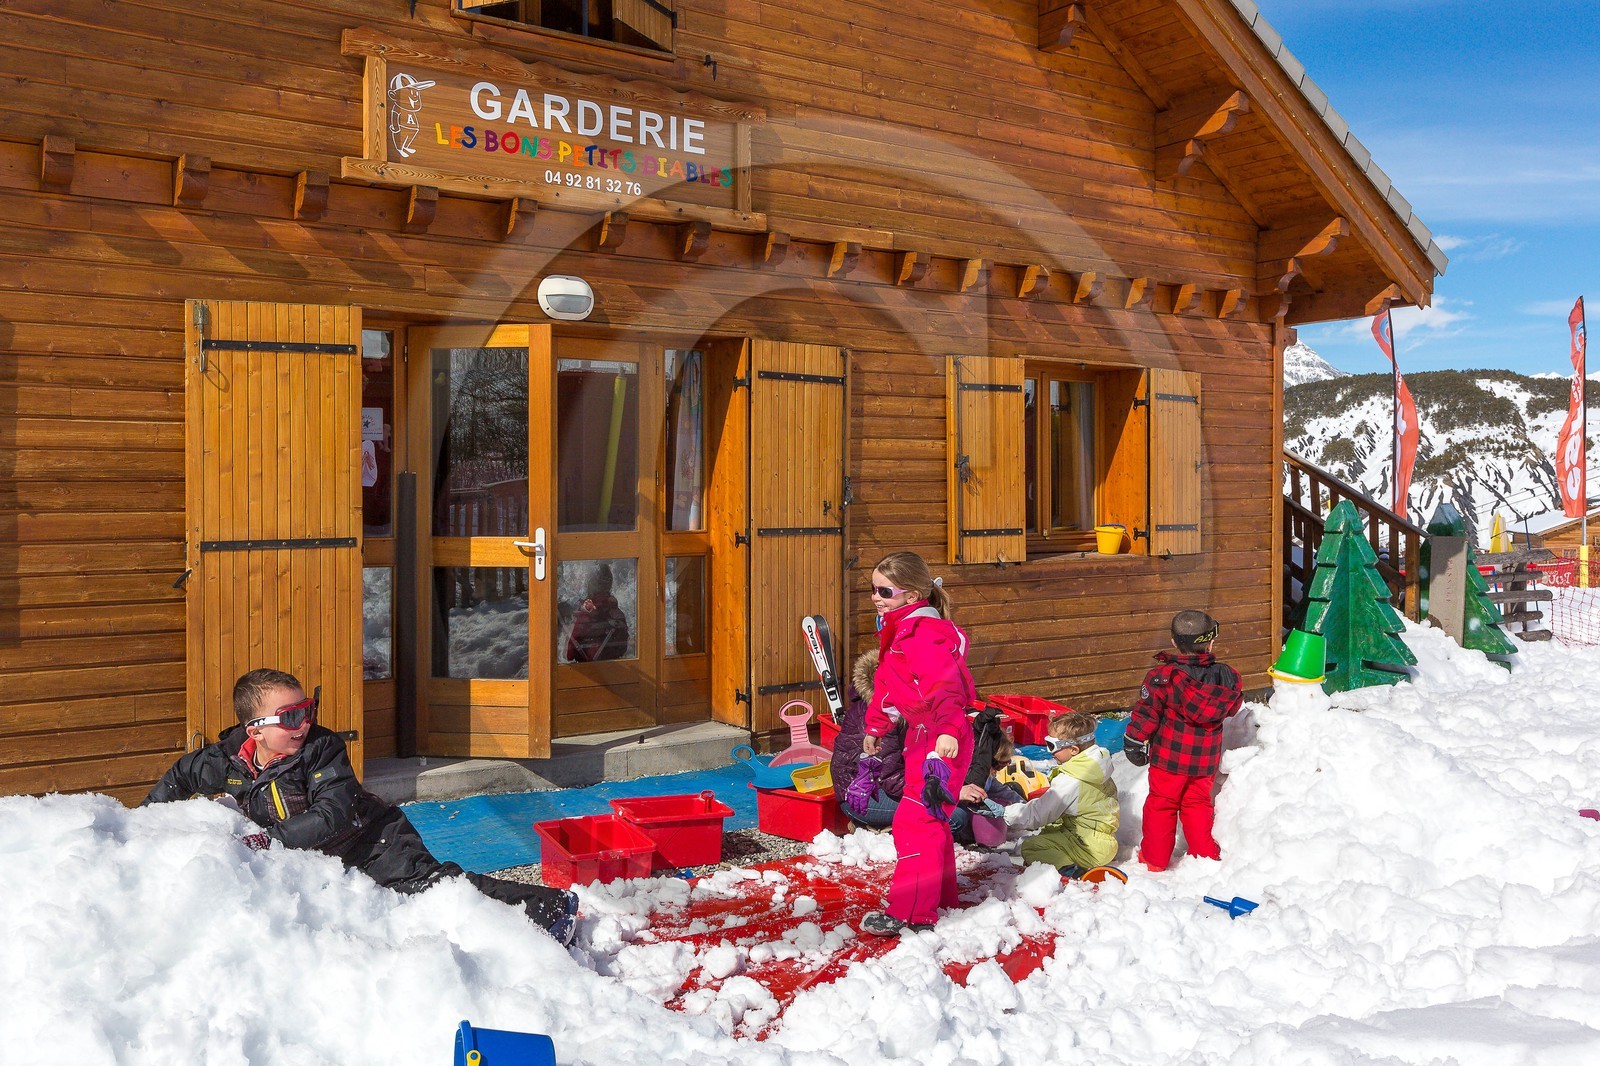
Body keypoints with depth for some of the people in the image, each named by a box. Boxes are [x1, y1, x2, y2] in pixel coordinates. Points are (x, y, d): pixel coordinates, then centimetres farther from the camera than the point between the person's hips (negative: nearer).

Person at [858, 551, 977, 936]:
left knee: (915, 821, -10)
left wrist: (948, 729, -43)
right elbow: (888, 686, 25)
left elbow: (945, 685, -32)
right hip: (921, 737, 11)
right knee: (931, 820, 21)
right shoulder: (899, 632, 14)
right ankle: (940, 896, 36)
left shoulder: (925, 634, -20)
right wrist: (875, 728, 32)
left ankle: (909, 912, -5)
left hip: (942, 742, -11)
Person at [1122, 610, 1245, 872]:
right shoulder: (1226, 676, -7)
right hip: (1206, 759, 3)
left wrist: (1134, 742, -3)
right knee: (1198, 804, 21)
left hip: (1170, 756, -3)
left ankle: (1154, 859, 16)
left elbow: (1146, 713, -14)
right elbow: (1232, 708, 10)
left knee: (1161, 804, 10)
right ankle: (1205, 854, 28)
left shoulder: (1162, 676, -17)